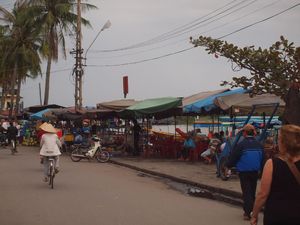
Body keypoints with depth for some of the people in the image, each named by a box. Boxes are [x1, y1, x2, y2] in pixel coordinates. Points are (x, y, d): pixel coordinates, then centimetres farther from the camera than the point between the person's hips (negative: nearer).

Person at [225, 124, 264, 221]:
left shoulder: (241, 144, -14)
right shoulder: (259, 145, 2)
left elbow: (233, 156, -10)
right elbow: (262, 158, 12)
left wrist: (228, 166, 5)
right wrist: (260, 168, 26)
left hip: (244, 172, -4)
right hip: (255, 171, 4)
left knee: (246, 192, 1)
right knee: (252, 191, 16)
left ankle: (247, 213, -4)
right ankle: (250, 209, 25)